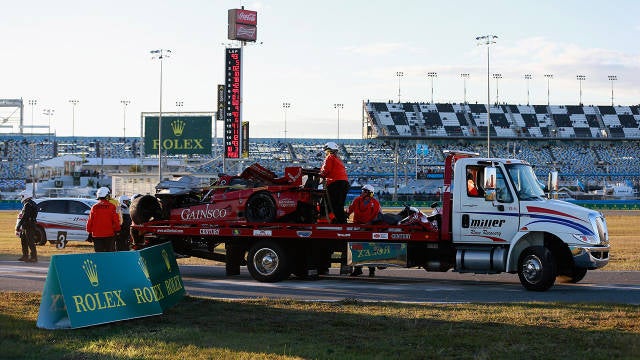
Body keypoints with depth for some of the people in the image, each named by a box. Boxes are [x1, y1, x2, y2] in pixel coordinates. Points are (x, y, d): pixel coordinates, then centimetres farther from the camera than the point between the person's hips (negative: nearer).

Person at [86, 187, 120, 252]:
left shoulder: (94, 207, 1)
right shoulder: (111, 207, -6)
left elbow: (90, 221, 5)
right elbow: (116, 220, -5)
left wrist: (89, 231, 17)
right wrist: (117, 230, 8)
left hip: (97, 235, 2)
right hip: (109, 234, -2)